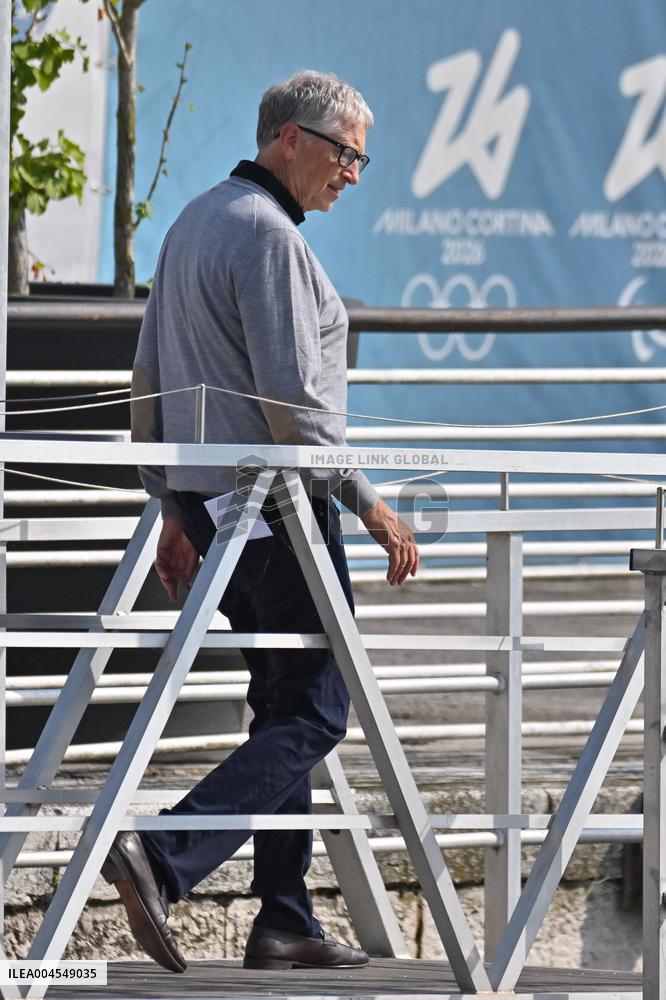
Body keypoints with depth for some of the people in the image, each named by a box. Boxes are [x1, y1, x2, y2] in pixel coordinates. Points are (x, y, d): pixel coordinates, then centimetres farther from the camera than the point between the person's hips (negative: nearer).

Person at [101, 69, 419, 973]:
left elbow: (151, 382, 20)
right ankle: (165, 858, -21)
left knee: (286, 704, 13)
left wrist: (172, 508, 23)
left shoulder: (194, 223, 16)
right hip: (274, 503, -10)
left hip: (206, 498, 10)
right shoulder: (266, 235, -16)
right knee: (313, 713, -8)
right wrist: (366, 501, -16)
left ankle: (285, 922, 11)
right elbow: (293, 398, -21)